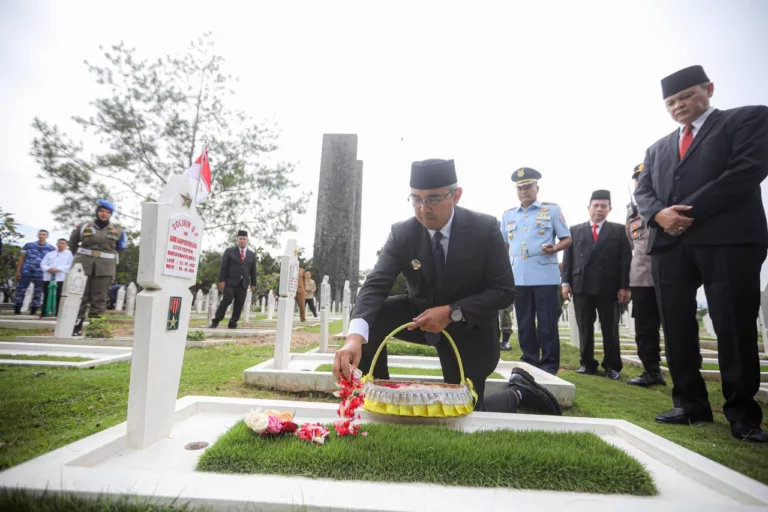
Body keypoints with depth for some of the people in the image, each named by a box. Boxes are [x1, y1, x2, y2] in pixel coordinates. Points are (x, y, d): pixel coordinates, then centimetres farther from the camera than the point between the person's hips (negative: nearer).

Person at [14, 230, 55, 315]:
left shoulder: (51, 248, 6)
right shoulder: (28, 245, 10)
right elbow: (21, 258, 10)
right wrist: (18, 271, 5)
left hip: (41, 274, -1)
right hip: (26, 272, 1)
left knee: (38, 292, 4)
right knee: (20, 290, 3)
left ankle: (33, 309, 13)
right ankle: (17, 309, 12)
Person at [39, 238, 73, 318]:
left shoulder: (69, 254, 8)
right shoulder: (50, 254, 21)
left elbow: (70, 265, -3)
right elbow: (43, 264, 13)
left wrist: (58, 269, -15)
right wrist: (48, 269, -9)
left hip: (61, 278, -4)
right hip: (48, 277, 4)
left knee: (59, 297, -5)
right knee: (46, 296, 6)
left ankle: (57, 314, -2)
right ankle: (43, 313, 12)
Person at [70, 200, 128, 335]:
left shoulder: (117, 231, 8)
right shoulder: (83, 226, 6)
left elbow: (122, 247, 22)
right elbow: (72, 242, 21)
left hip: (105, 268, 0)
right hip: (83, 265, 0)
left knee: (99, 299, 1)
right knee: (80, 296, 1)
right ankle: (76, 327, 8)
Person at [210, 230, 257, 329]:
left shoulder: (252, 254, 13)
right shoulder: (229, 251, 6)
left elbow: (253, 270, 13)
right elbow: (223, 267, 1)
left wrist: (253, 283, 10)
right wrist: (221, 280, -7)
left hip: (243, 283, 3)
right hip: (230, 281, -3)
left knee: (239, 304, 1)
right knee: (226, 300, -10)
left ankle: (233, 323, 9)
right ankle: (215, 321, 2)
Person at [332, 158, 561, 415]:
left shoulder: (485, 229, -20)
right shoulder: (401, 233, -16)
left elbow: (504, 291, -17)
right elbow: (375, 286, -27)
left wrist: (452, 312, -31)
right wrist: (355, 336, -46)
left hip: (469, 328, -2)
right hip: (422, 315, 3)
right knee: (371, 315, -23)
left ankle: (518, 392, 32)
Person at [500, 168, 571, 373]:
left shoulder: (552, 210, 4)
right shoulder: (508, 215, 15)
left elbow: (567, 238, 4)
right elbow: (504, 245, 20)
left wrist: (554, 249, -16)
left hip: (545, 276, -4)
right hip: (518, 277, 4)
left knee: (547, 324, 0)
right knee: (524, 323, 9)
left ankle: (549, 364, 11)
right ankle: (529, 362, 21)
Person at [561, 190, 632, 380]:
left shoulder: (619, 230, 10)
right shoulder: (575, 230, 15)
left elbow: (626, 259, 2)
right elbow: (568, 258, 9)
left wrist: (625, 286, -7)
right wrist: (566, 282, -1)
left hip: (608, 287, -1)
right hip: (581, 286, 1)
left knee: (610, 329, 6)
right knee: (584, 328, 5)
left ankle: (612, 366, 16)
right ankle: (588, 363, 13)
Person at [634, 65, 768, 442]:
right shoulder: (657, 149, 25)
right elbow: (643, 191, 14)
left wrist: (690, 211, -12)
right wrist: (659, 213, -9)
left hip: (728, 238, -4)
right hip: (670, 244, 5)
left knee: (735, 328, -2)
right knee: (676, 329, 3)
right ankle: (690, 404, 13)